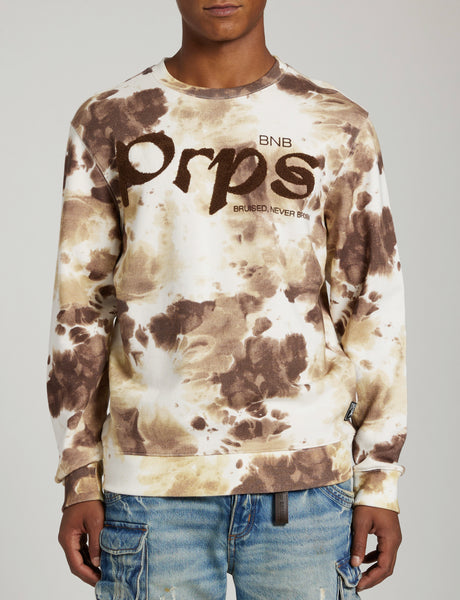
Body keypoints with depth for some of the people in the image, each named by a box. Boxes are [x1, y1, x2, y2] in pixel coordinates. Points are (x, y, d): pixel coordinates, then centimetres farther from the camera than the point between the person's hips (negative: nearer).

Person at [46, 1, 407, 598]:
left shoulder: (339, 128, 5)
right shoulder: (107, 123, 7)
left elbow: (375, 313, 6)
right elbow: (80, 311, 7)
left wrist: (381, 482, 3)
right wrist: (79, 481, 4)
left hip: (305, 482, 0)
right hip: (152, 484, 0)